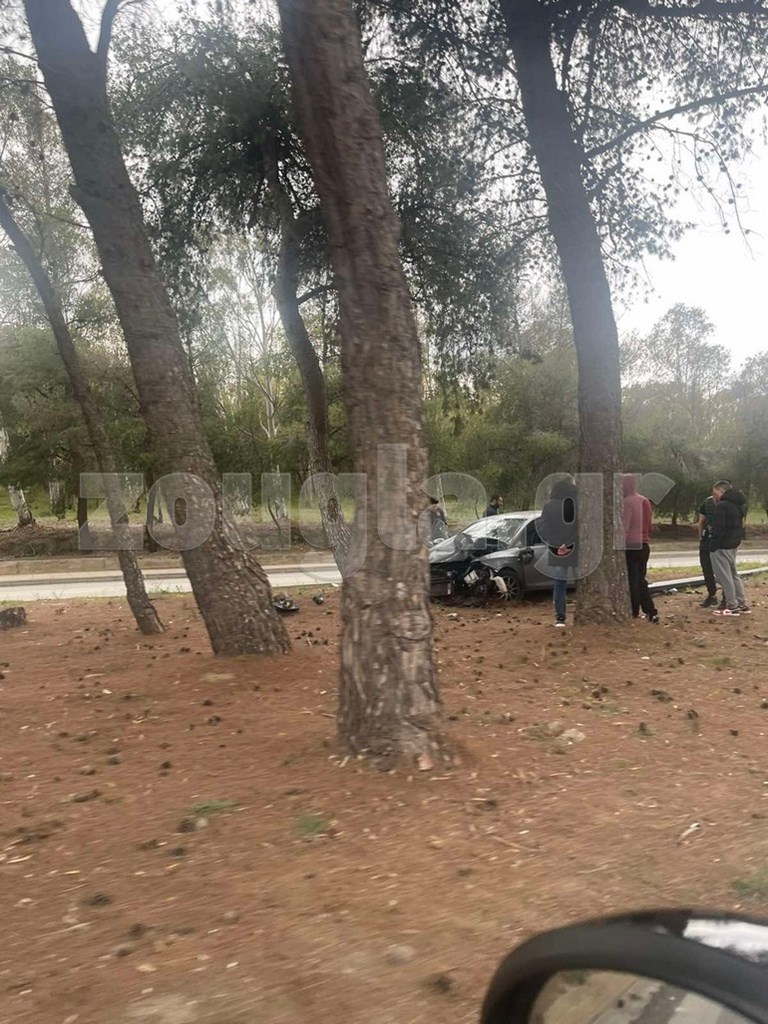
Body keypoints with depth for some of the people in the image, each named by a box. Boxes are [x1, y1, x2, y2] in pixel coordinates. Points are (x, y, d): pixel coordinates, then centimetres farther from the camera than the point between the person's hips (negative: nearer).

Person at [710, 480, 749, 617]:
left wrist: (713, 545, -16)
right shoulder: (738, 504, 13)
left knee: (725, 577, -2)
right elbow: (739, 525, 19)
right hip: (733, 544, 10)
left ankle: (732, 606, 2)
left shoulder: (722, 506, -18)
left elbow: (718, 529, -22)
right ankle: (742, 605, 21)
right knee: (733, 575, 17)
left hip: (722, 546, -10)